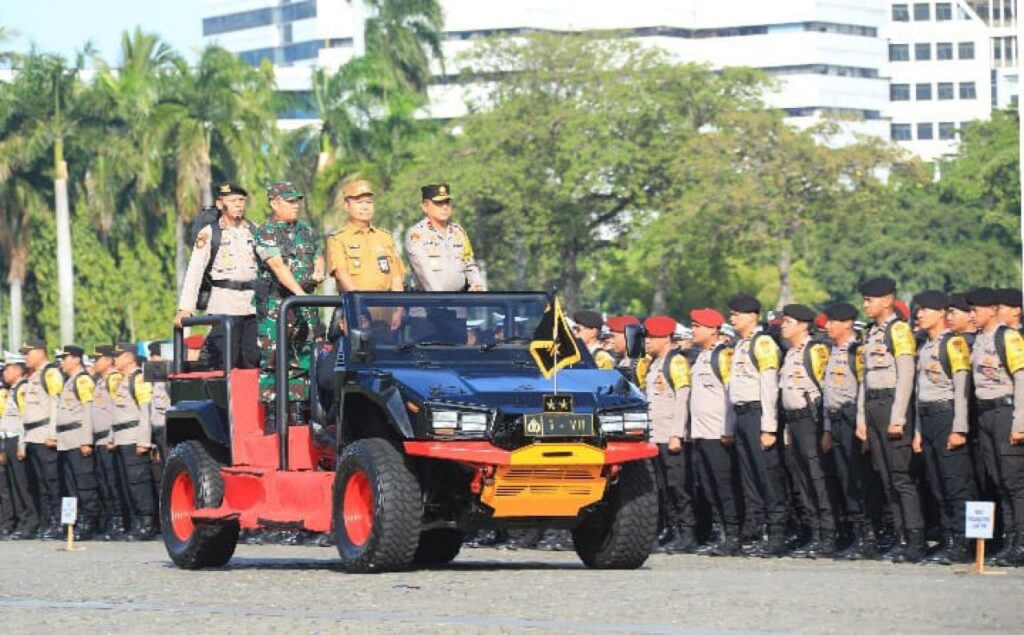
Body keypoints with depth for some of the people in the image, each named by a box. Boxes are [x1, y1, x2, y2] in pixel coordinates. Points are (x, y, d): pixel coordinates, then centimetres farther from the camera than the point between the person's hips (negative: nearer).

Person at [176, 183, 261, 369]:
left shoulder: (255, 231, 11)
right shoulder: (208, 234, 1)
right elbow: (194, 272, -3)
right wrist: (185, 308, -11)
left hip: (254, 305, 3)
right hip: (224, 306, -3)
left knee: (253, 363, 1)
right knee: (226, 365, -7)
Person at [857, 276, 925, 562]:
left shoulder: (899, 330, -8)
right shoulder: (871, 333, 17)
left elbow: (905, 376, -13)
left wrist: (897, 418, -17)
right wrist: (862, 418, 16)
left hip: (892, 402, -8)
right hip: (872, 405, 8)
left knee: (901, 477, -10)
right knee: (887, 478, 8)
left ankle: (916, 542, -10)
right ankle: (904, 538, 12)